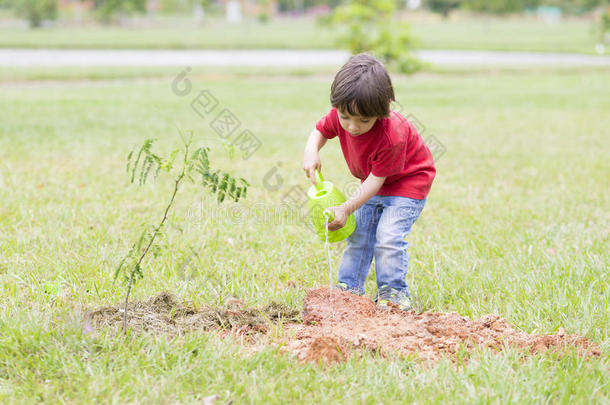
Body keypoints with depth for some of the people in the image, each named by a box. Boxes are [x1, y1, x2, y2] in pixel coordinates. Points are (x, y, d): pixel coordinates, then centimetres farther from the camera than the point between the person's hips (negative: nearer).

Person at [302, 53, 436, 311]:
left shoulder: (392, 136, -40)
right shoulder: (339, 116, -23)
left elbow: (377, 179, -30)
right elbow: (321, 130, -1)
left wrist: (347, 208, -32)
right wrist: (311, 151, -24)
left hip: (408, 182, -7)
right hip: (373, 182, 7)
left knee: (389, 235, -16)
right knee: (358, 232, 7)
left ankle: (392, 291, 0)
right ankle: (349, 287, 17)